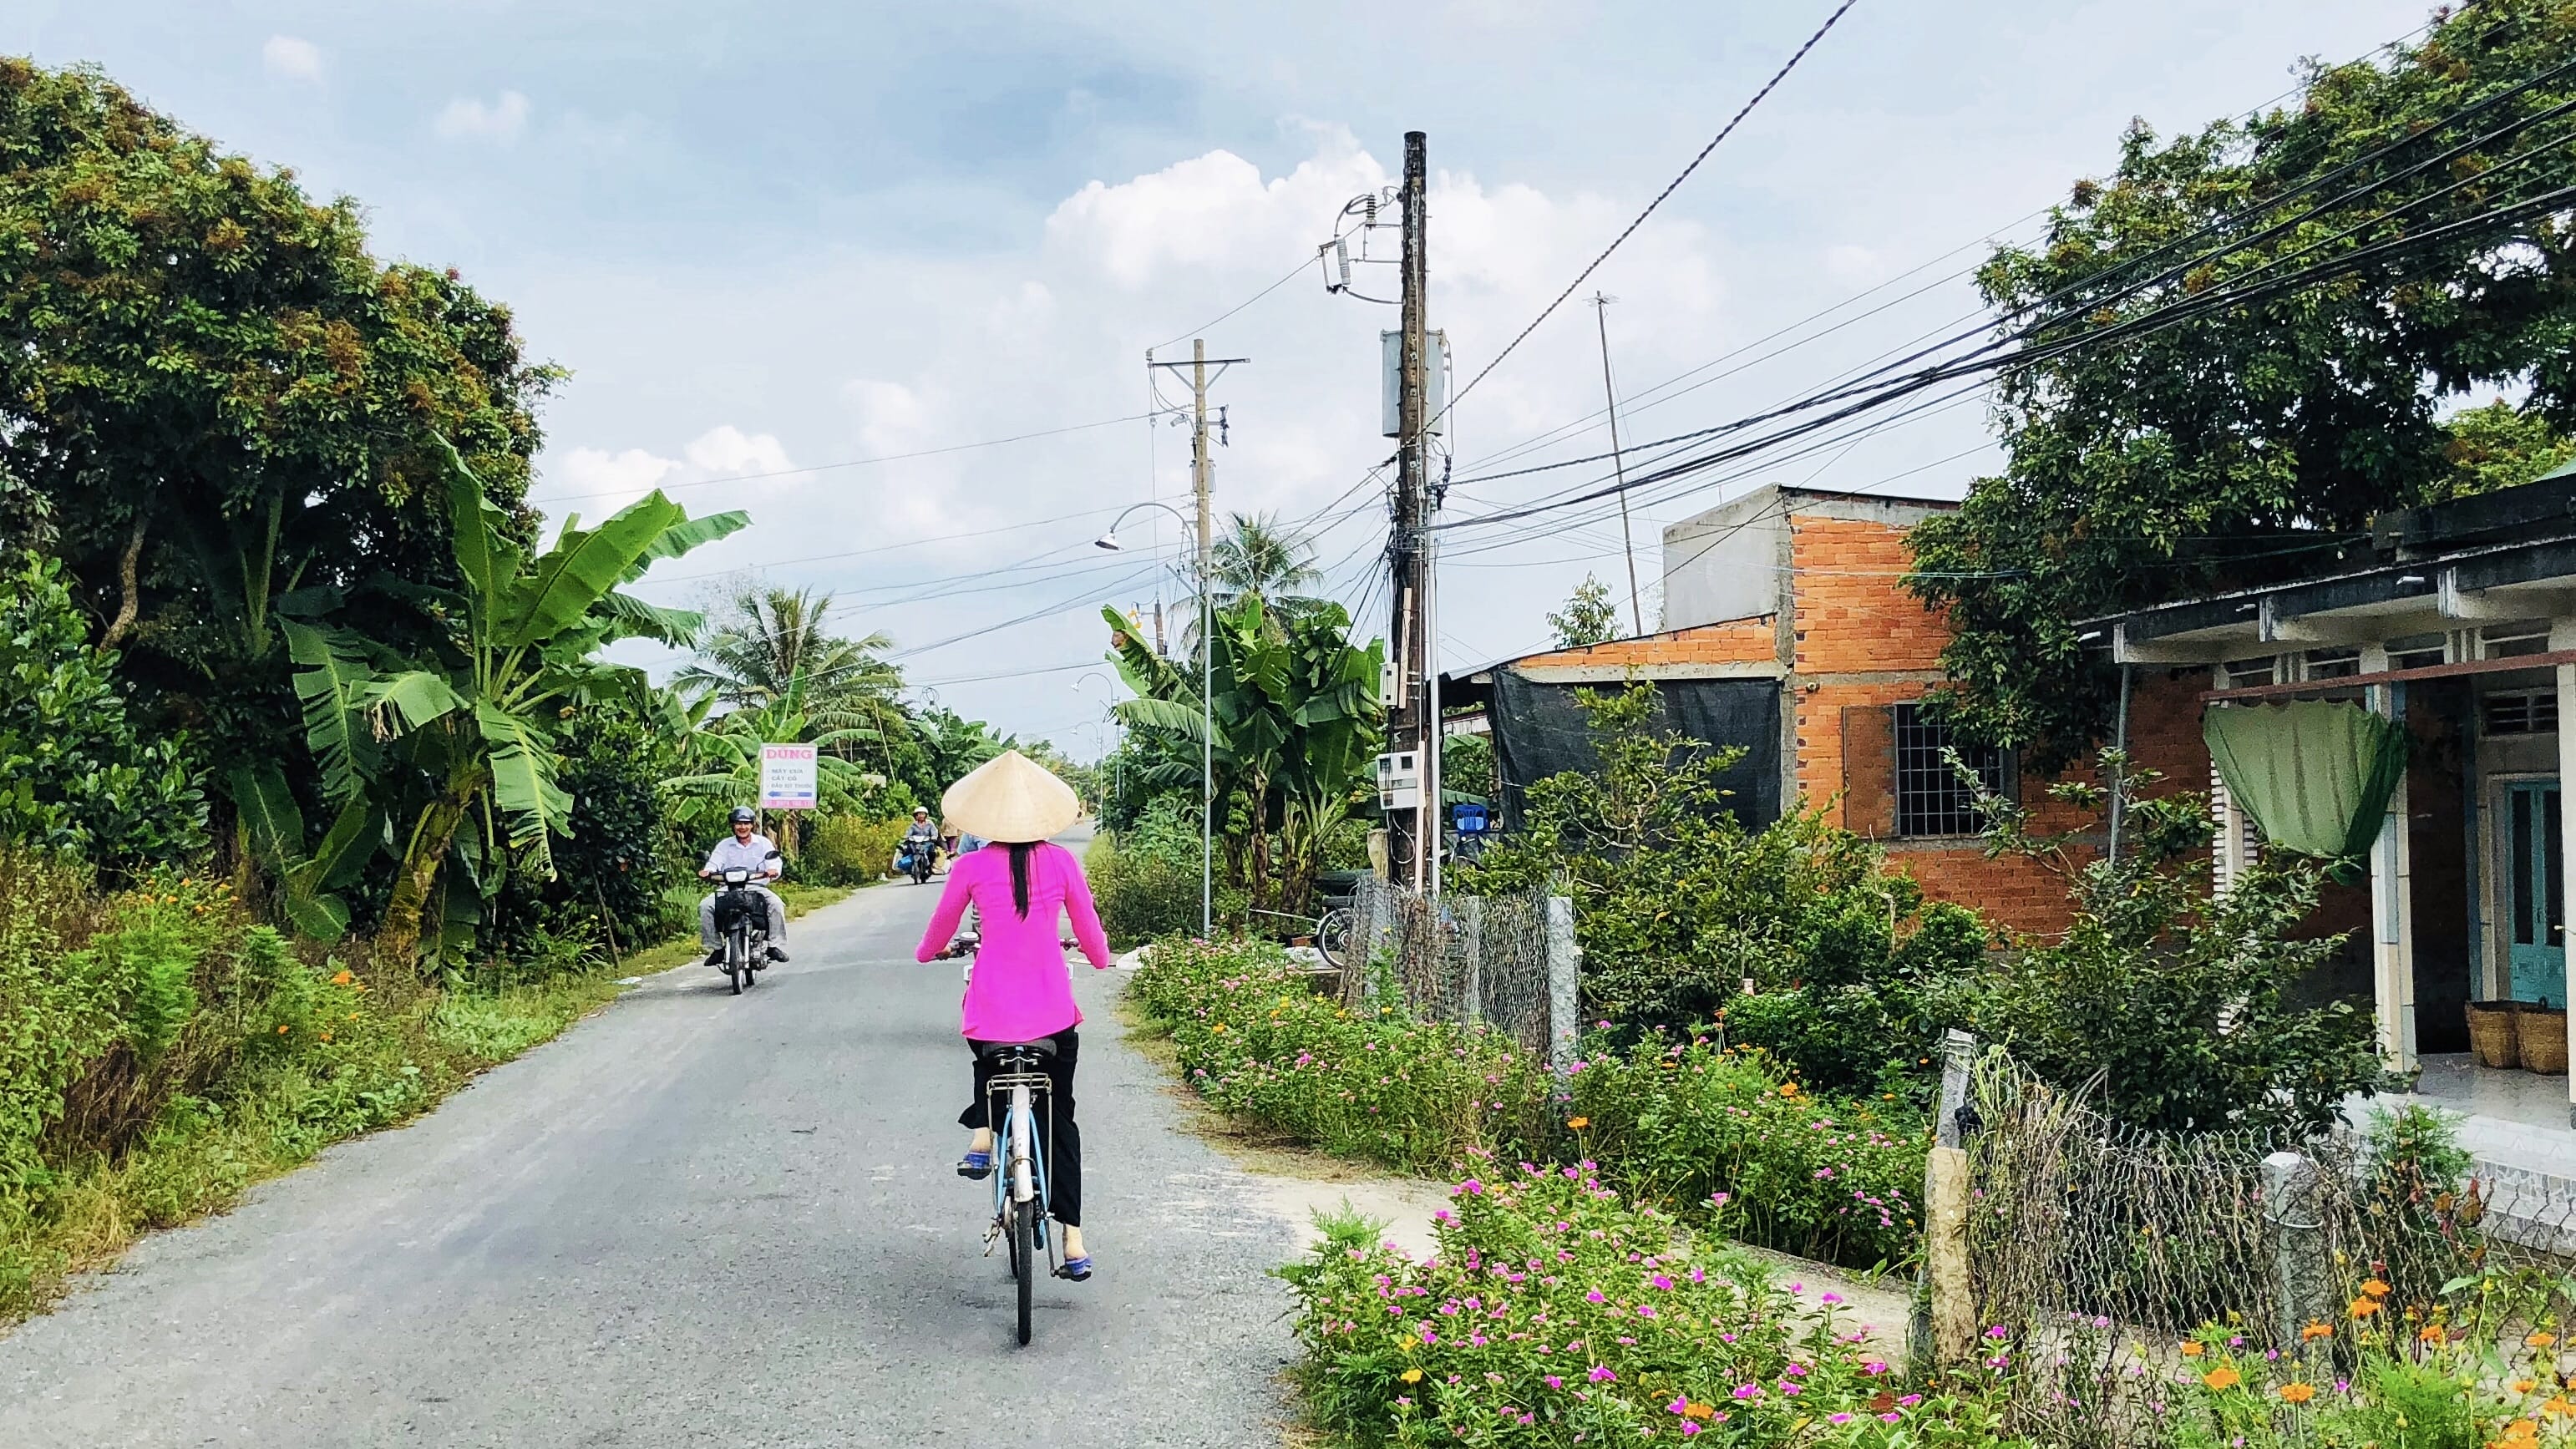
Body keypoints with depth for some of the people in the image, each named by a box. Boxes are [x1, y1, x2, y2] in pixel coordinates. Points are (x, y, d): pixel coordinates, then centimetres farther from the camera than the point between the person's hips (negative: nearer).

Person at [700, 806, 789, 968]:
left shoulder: (763, 843, 8)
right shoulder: (724, 845, 11)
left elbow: (774, 863, -4)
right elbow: (714, 863, -2)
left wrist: (772, 871, -29)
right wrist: (706, 871, -26)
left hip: (757, 888, -1)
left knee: (776, 904, -30)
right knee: (705, 906, -23)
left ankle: (776, 946, -24)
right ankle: (716, 948, -14)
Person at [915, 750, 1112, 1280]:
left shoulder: (970, 867, -4)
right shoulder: (1061, 861, -2)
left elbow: (940, 930, 11)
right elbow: (1090, 931, 8)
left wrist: (928, 953, 34)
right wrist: (1101, 958, 31)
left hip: (991, 1010, 0)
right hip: (1053, 1011, 1)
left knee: (988, 1062, 37)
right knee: (1059, 1118, 13)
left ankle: (981, 1138, 14)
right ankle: (1074, 1245, 8)